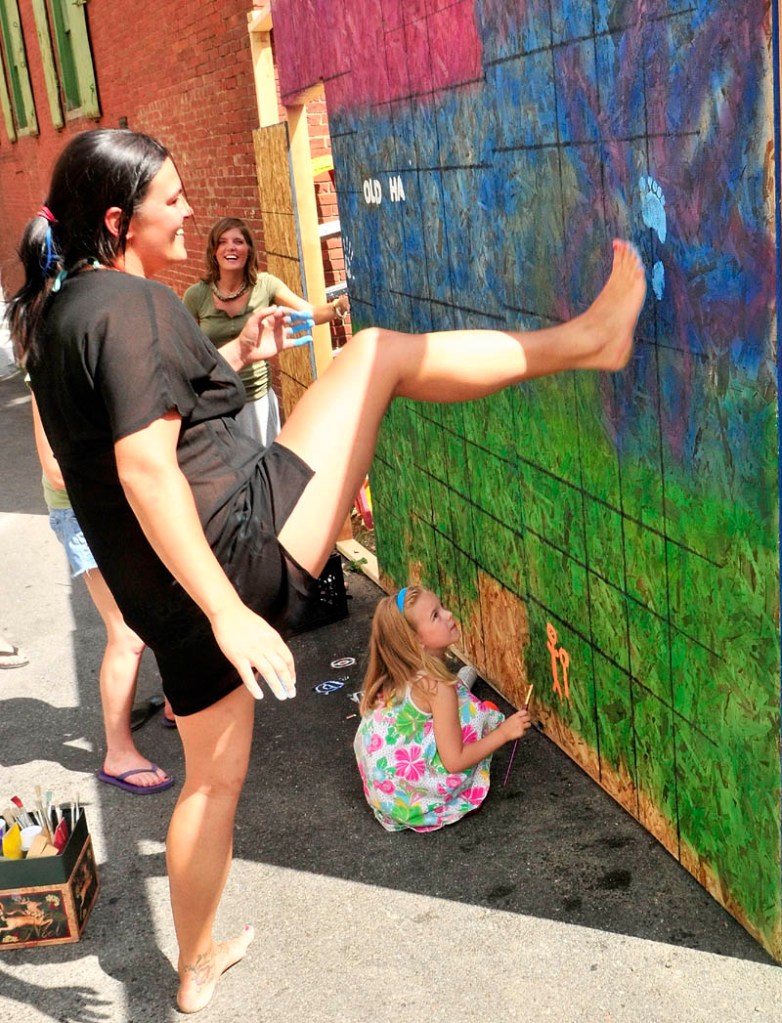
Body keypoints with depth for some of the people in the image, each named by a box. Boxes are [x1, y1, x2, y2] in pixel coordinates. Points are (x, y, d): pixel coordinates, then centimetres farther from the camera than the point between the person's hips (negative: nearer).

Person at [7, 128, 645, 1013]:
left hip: (160, 592, 9)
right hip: (242, 538, -9)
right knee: (374, 351, 0)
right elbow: (147, 471, -23)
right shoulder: (130, 304, -14)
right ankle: (585, 338, 6)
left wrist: (236, 353, 23)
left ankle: (197, 968, 41)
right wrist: (228, 613, -25)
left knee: (214, 775, 24)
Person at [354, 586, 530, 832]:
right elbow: (454, 761, -22)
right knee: (481, 713, -8)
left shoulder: (396, 676, -2)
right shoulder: (437, 687, -23)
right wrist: (505, 732, -13)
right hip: (409, 799, -7)